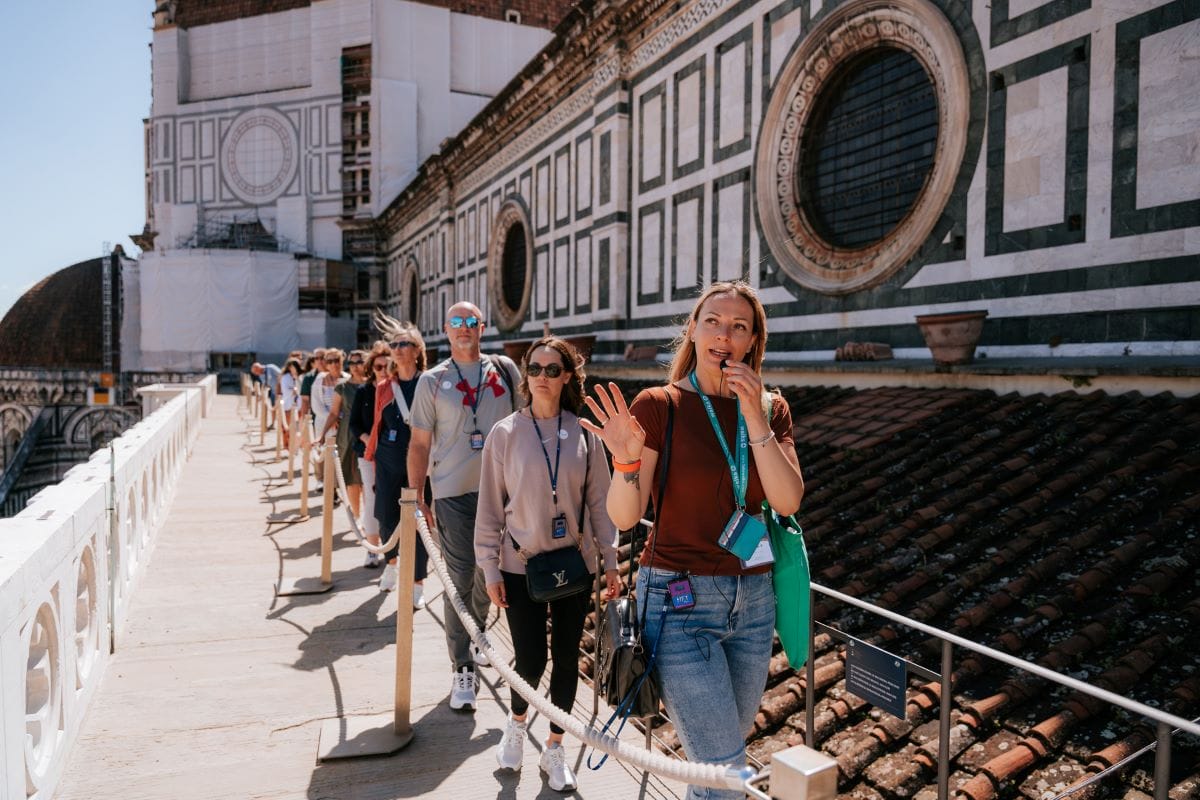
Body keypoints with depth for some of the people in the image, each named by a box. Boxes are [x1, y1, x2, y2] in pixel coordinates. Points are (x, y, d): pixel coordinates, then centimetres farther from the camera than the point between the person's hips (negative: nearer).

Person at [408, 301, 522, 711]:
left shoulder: (505, 369, 6)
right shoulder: (432, 381, 2)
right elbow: (420, 443, 2)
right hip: (453, 493, -2)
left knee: (488, 575, 16)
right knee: (459, 581, -1)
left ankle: (473, 641, 38)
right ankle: (463, 669, 8)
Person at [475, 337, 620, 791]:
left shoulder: (583, 434, -1)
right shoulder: (506, 433, -5)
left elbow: (598, 501, 2)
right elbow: (490, 506, -3)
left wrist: (610, 561, 2)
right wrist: (490, 568, -5)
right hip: (521, 566, -2)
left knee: (566, 659, 9)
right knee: (530, 660, 0)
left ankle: (555, 749, 29)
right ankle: (517, 722, 34)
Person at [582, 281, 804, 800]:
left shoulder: (770, 409, 4)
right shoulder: (659, 405, -8)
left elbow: (787, 500, -9)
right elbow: (624, 517, -10)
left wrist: (754, 416, -16)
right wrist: (627, 461, -28)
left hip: (752, 599, 5)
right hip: (680, 599, -4)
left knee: (723, 754, 18)